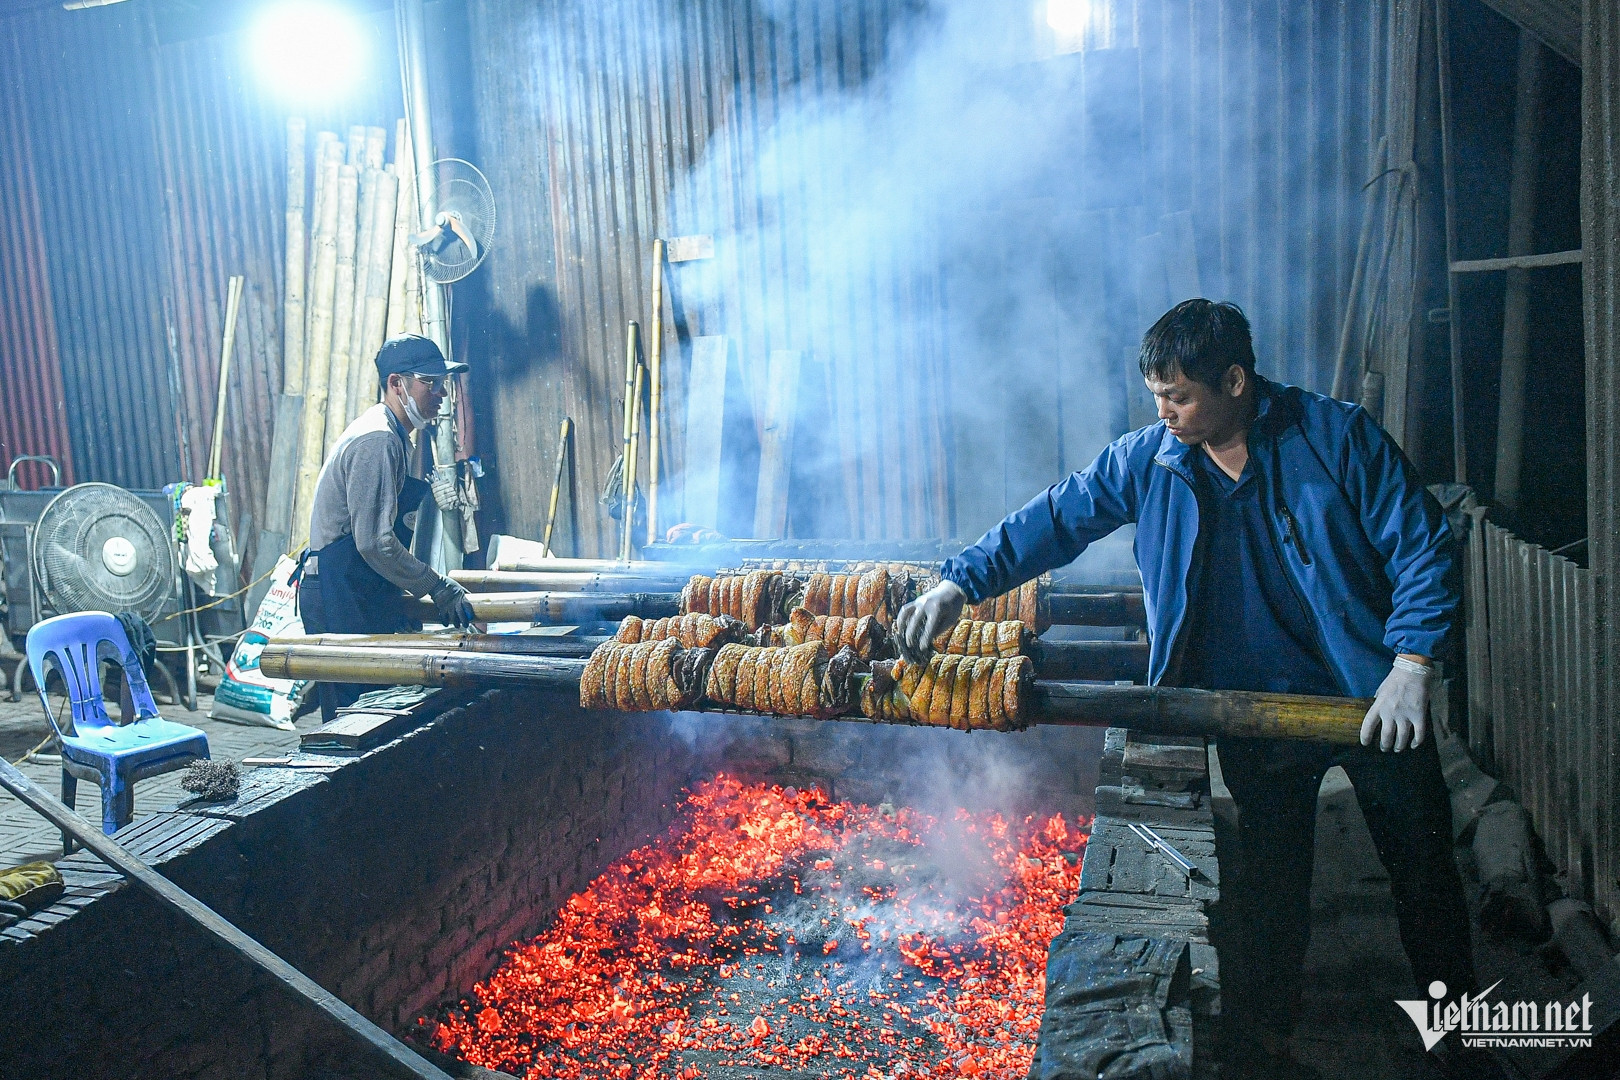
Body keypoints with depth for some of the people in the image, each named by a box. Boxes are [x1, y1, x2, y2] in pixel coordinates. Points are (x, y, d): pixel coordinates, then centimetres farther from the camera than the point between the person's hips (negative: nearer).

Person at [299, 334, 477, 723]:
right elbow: (375, 542, -22)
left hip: (360, 594, 10)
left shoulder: (391, 436, 16)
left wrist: (409, 595, 17)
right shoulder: (377, 440, -17)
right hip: (339, 599, -10)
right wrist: (436, 587, -13)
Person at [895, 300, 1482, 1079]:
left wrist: (1411, 666, -18)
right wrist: (958, 584, -4)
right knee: (1269, 897, 9)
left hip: (1373, 701, -1)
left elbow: (1422, 548, -9)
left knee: (1426, 880, 15)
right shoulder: (1148, 463, -4)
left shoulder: (1336, 436, -12)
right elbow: (1054, 520, 2)